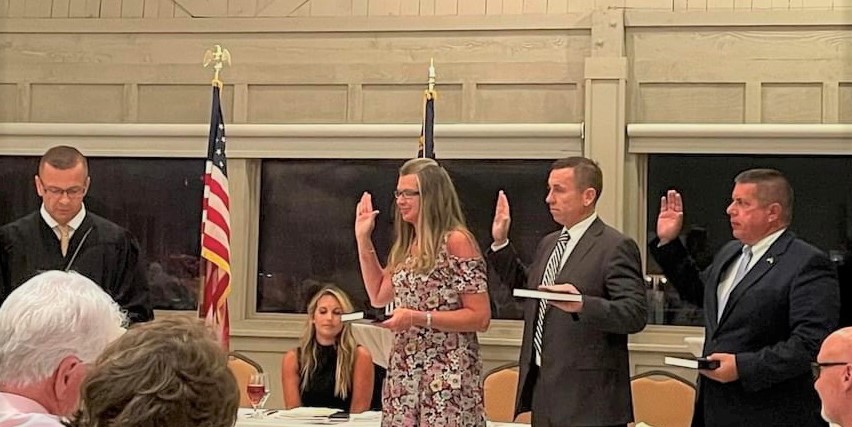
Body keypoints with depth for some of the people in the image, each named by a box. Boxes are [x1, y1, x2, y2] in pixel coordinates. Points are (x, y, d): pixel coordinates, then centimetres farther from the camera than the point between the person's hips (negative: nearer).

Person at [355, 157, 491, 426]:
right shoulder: (407, 245, 12)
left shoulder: (456, 241, -12)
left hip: (447, 375, -7)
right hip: (403, 371, 7)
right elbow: (379, 296, 19)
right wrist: (363, 240, 15)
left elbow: (480, 318, -14)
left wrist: (418, 318, -21)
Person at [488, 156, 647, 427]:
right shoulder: (549, 243, 15)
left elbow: (636, 314, -18)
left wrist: (582, 305, -33)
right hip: (543, 386, 8)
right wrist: (500, 243, 18)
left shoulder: (616, 247, -11)